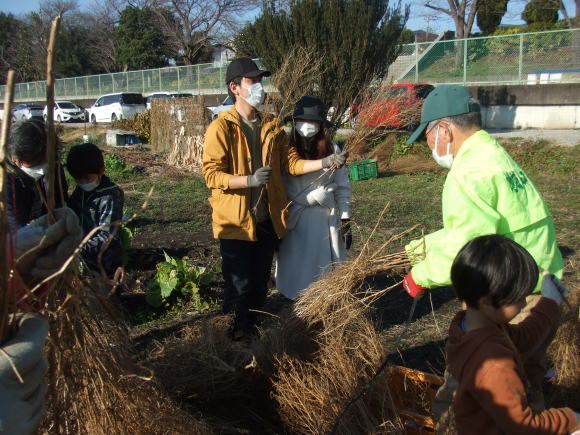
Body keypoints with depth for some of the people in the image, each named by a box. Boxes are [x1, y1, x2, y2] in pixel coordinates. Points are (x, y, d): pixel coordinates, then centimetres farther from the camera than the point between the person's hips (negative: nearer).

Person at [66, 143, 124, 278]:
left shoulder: (111, 195, -21)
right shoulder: (80, 190, 2)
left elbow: (106, 237, -24)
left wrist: (79, 248, -33)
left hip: (102, 263, -7)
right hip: (81, 258, 7)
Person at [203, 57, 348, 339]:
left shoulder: (272, 125, 8)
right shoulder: (221, 127, -10)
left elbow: (290, 162, 6)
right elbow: (211, 174, -15)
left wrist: (325, 162, -9)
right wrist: (250, 180, -29)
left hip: (267, 219, 5)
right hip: (236, 220, -5)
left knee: (260, 283, 16)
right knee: (238, 286, 1)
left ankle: (252, 328, 35)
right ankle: (232, 336, 21)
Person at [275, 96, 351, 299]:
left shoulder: (332, 150, 0)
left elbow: (342, 188, 4)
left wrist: (346, 222, 2)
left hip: (326, 221, 1)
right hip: (293, 222, 0)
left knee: (324, 270, 6)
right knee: (295, 271, 6)